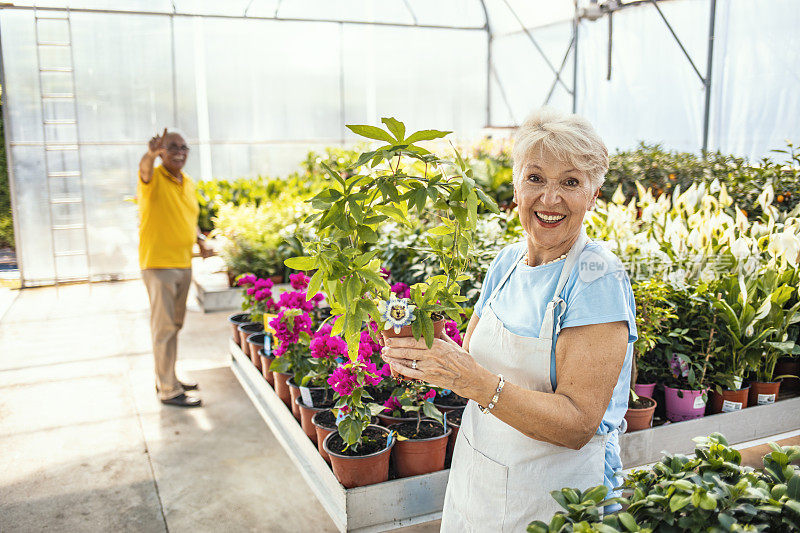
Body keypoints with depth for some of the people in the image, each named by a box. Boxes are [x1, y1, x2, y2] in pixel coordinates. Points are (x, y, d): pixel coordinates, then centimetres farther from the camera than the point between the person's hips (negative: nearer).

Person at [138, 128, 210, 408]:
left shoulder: (188, 183, 13)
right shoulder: (154, 178, -10)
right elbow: (144, 170, -34)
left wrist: (200, 240, 8)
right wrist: (151, 154, -57)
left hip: (183, 263, 8)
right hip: (158, 263, -8)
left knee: (175, 324, 17)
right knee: (164, 327, -4)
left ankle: (167, 377, 31)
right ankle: (168, 390, 3)